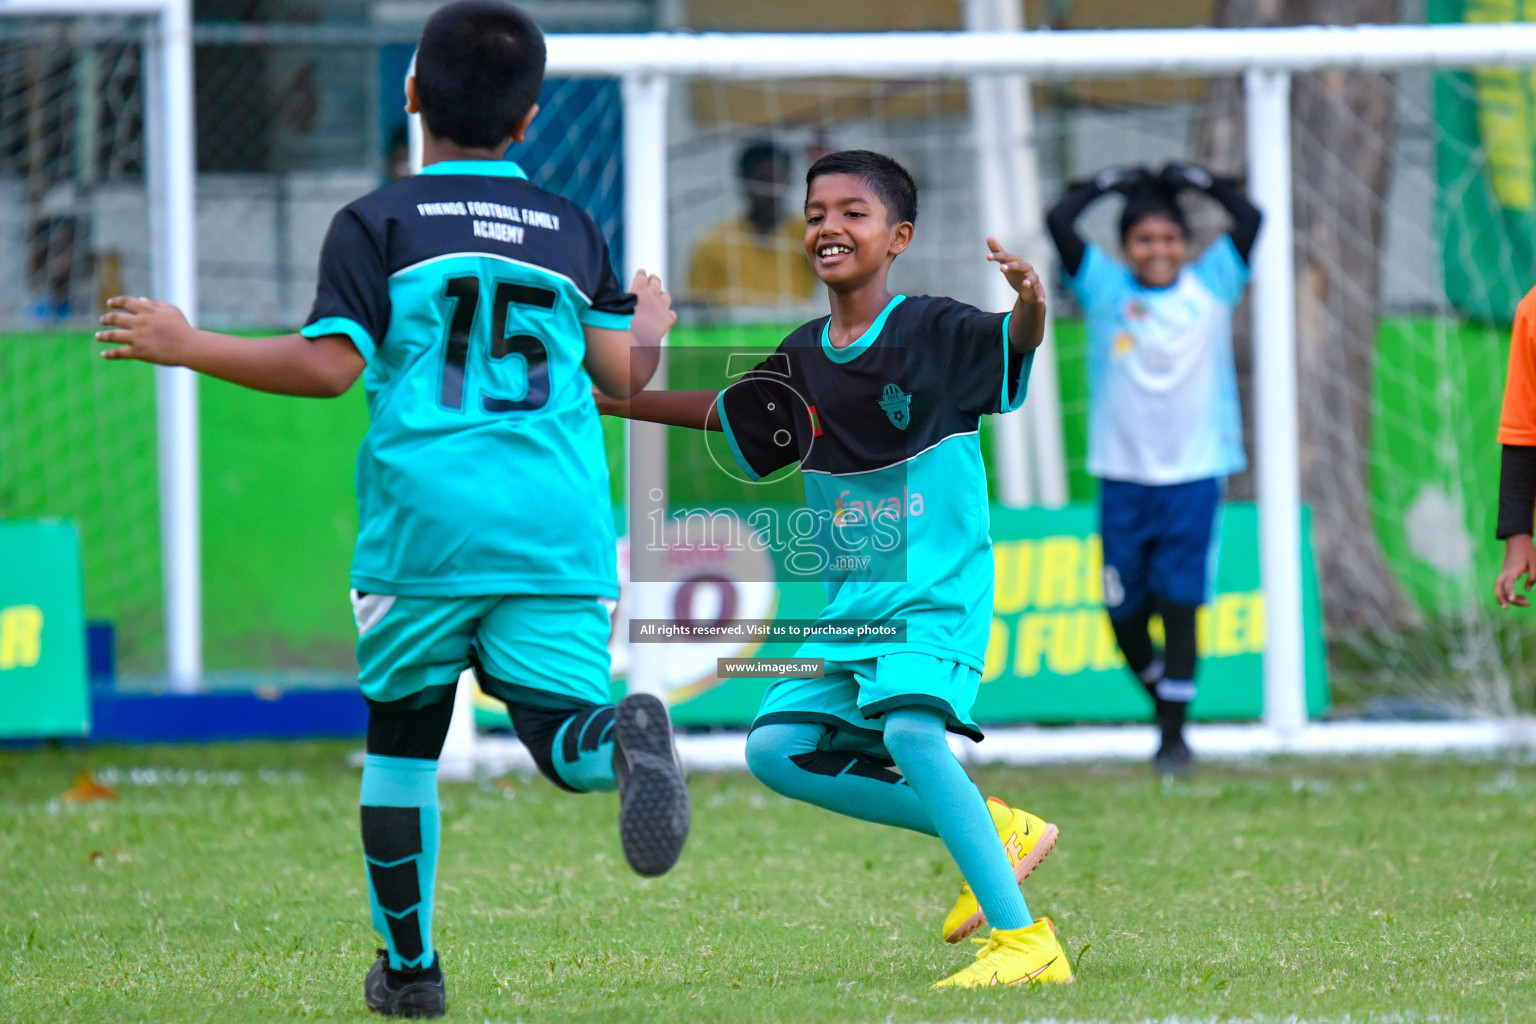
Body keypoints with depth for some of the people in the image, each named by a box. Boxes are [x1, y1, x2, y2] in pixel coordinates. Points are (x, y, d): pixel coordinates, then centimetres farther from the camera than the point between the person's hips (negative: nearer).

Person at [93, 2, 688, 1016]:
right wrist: (652, 327, 34)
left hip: (424, 519, -2)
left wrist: (186, 346, 3)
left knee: (398, 742, 14)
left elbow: (330, 365, -7)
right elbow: (622, 373, 10)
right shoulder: (572, 229, 13)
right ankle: (626, 736, -40)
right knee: (562, 732, -3)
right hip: (559, 530, 2)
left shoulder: (379, 222, 2)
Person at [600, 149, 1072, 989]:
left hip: (940, 596, -8)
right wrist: (604, 399, 26)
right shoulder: (803, 361, 9)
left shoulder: (934, 331, -9)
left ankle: (1024, 941, -29)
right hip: (850, 605, 8)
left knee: (909, 728, -30)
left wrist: (1030, 305, -50)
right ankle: (992, 831, 6)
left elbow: (1014, 346, -27)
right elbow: (727, 414, 27)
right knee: (778, 748, -1)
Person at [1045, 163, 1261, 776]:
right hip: (1122, 474, 1)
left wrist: (1192, 180, 5)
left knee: (1179, 605, -6)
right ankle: (1163, 701, 29)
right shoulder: (1104, 288, 4)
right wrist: (1111, 183, 4)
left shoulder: (1211, 286, 5)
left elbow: (1249, 218, -1)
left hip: (1195, 473, -1)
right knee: (1125, 615, 5)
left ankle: (1174, 734, 1)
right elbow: (1059, 222, -4)